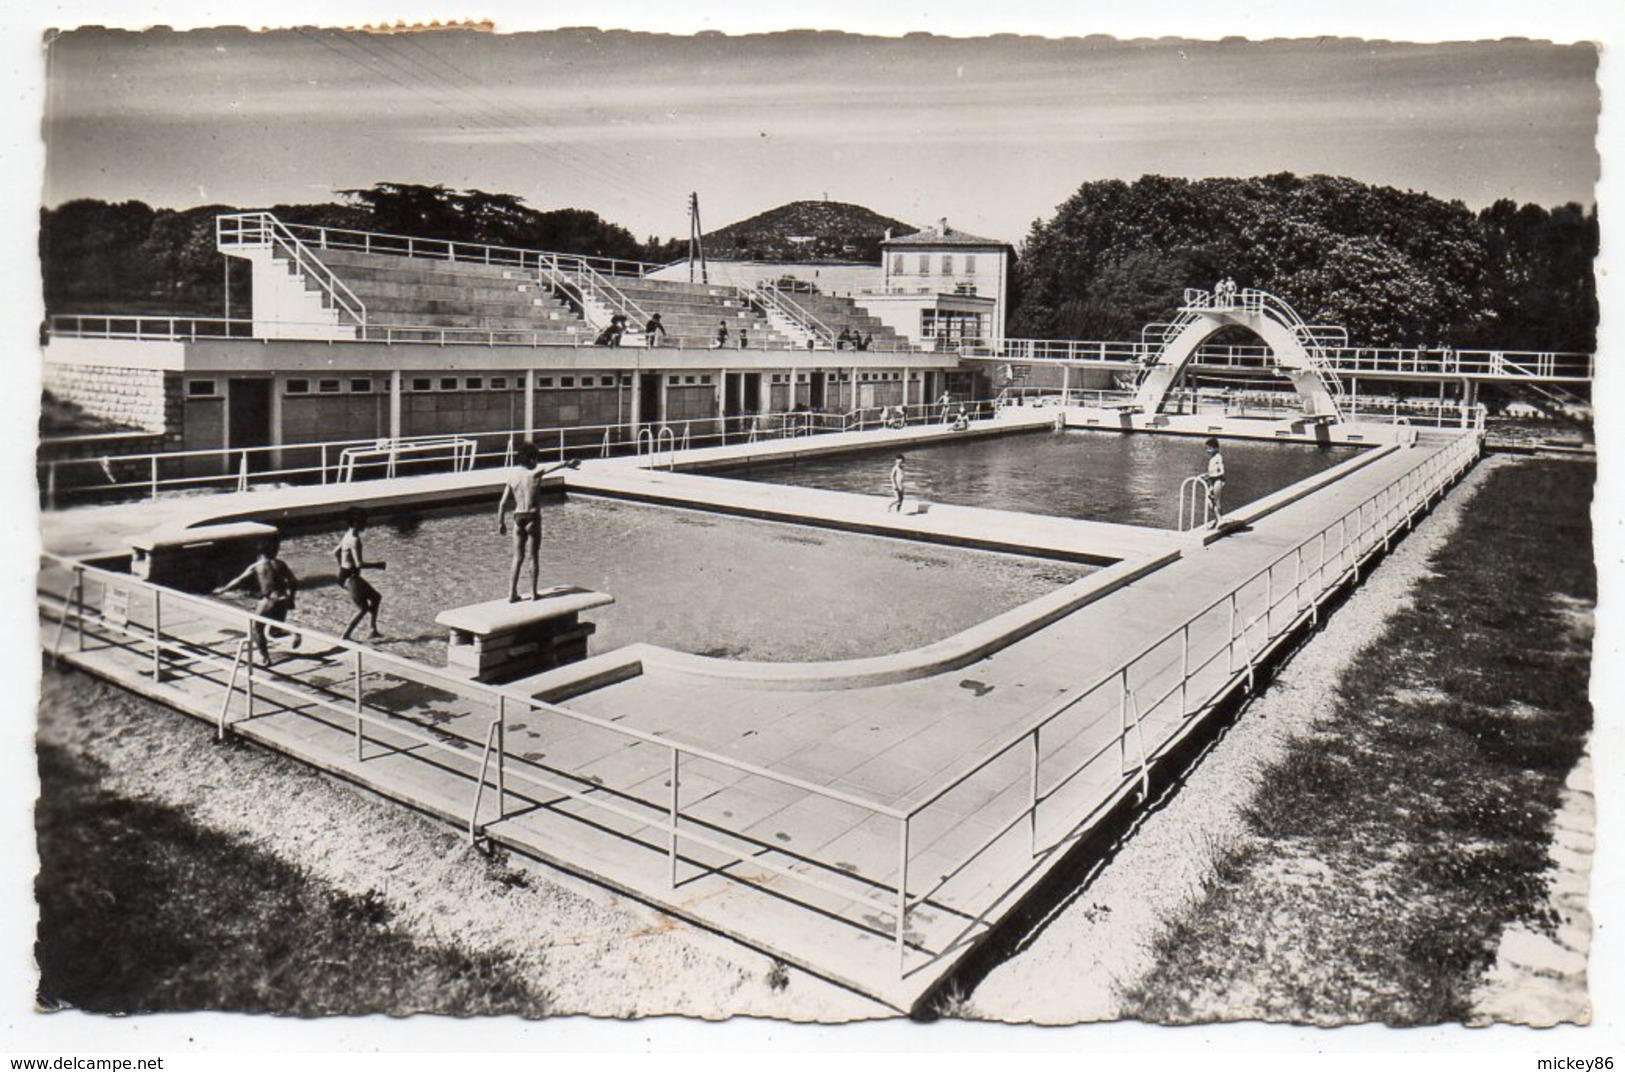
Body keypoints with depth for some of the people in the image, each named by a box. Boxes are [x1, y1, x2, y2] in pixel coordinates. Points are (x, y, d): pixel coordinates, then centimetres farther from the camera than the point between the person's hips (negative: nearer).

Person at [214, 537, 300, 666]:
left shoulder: (256, 567, 0)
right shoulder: (280, 564, 8)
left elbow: (239, 581, 5)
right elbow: (294, 582, 6)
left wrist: (223, 589, 18)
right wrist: (290, 598, 18)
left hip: (268, 601, -4)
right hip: (283, 601, 4)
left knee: (256, 627, 16)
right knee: (273, 630, 22)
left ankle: (265, 657, 7)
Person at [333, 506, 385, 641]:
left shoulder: (348, 536, 8)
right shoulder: (354, 540, -22)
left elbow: (335, 552, 21)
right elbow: (359, 564, -26)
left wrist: (343, 568, 28)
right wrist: (376, 565, -15)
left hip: (347, 575, 10)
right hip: (350, 578, -10)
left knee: (375, 598, 17)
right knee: (363, 609, -5)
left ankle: (374, 630, 21)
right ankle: (345, 636, -1)